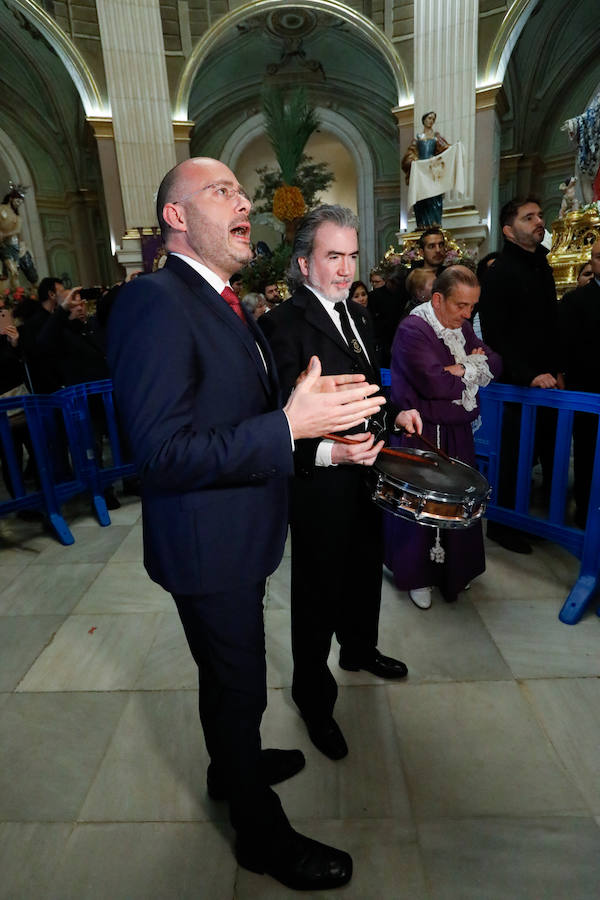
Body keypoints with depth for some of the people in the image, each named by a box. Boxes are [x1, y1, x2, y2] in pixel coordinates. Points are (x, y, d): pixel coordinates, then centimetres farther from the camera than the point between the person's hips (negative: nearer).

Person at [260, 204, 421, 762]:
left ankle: (359, 649, 53)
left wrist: (393, 416, 5)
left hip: (365, 476, 9)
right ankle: (312, 696, 32)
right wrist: (329, 453, -37)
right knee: (318, 591, 8)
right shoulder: (285, 325, -19)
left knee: (365, 570, 26)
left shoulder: (356, 315, 9)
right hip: (319, 486, -8)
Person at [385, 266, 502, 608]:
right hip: (422, 435, -7)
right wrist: (473, 370, -7)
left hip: (458, 432, 8)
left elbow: (495, 362, 9)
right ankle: (417, 576, 22)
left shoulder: (461, 326, 10)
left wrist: (463, 368, -12)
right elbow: (435, 383, -26)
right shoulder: (413, 329, -16)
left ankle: (455, 569, 35)